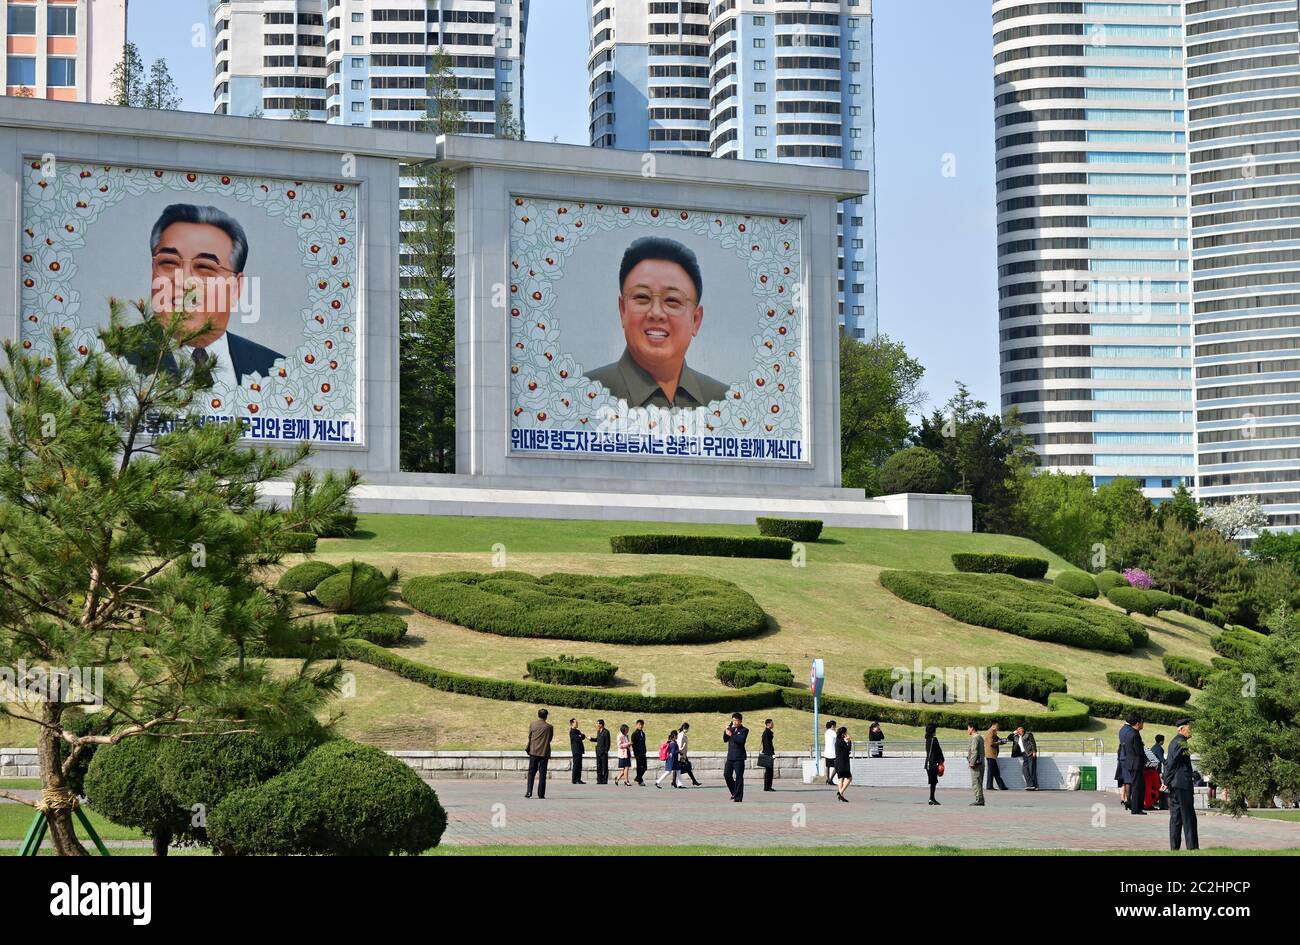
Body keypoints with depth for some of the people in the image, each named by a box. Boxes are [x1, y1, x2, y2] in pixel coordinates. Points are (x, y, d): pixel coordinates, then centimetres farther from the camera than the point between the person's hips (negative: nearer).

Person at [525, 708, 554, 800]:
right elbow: (550, 739, 7)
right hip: (544, 752, -1)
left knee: (531, 772, 7)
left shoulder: (533, 724, -1)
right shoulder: (549, 727, -3)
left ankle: (529, 792, -4)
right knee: (542, 774, 2)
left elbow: (529, 737, 6)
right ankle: (541, 794, -1)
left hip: (534, 752, 1)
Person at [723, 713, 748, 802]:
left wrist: (731, 735, -20)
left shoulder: (744, 730, -2)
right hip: (730, 756, 6)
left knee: (738, 777, -5)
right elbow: (725, 740, 12)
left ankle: (738, 797, -1)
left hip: (739, 757, -6)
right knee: (726, 774, 3)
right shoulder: (732, 729, 16)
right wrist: (726, 732, -3)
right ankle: (734, 792, 20)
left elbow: (741, 740, -19)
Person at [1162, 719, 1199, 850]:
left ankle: (1174, 847, 9)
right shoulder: (1181, 743, -14)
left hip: (1174, 785, 10)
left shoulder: (1174, 742, 17)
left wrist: (1167, 780, 15)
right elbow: (1171, 763, -17)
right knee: (1188, 816, -5)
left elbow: (1168, 762, 18)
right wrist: (1167, 781, -13)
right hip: (1183, 783, -10)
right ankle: (1192, 847, -4)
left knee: (1175, 816, 9)